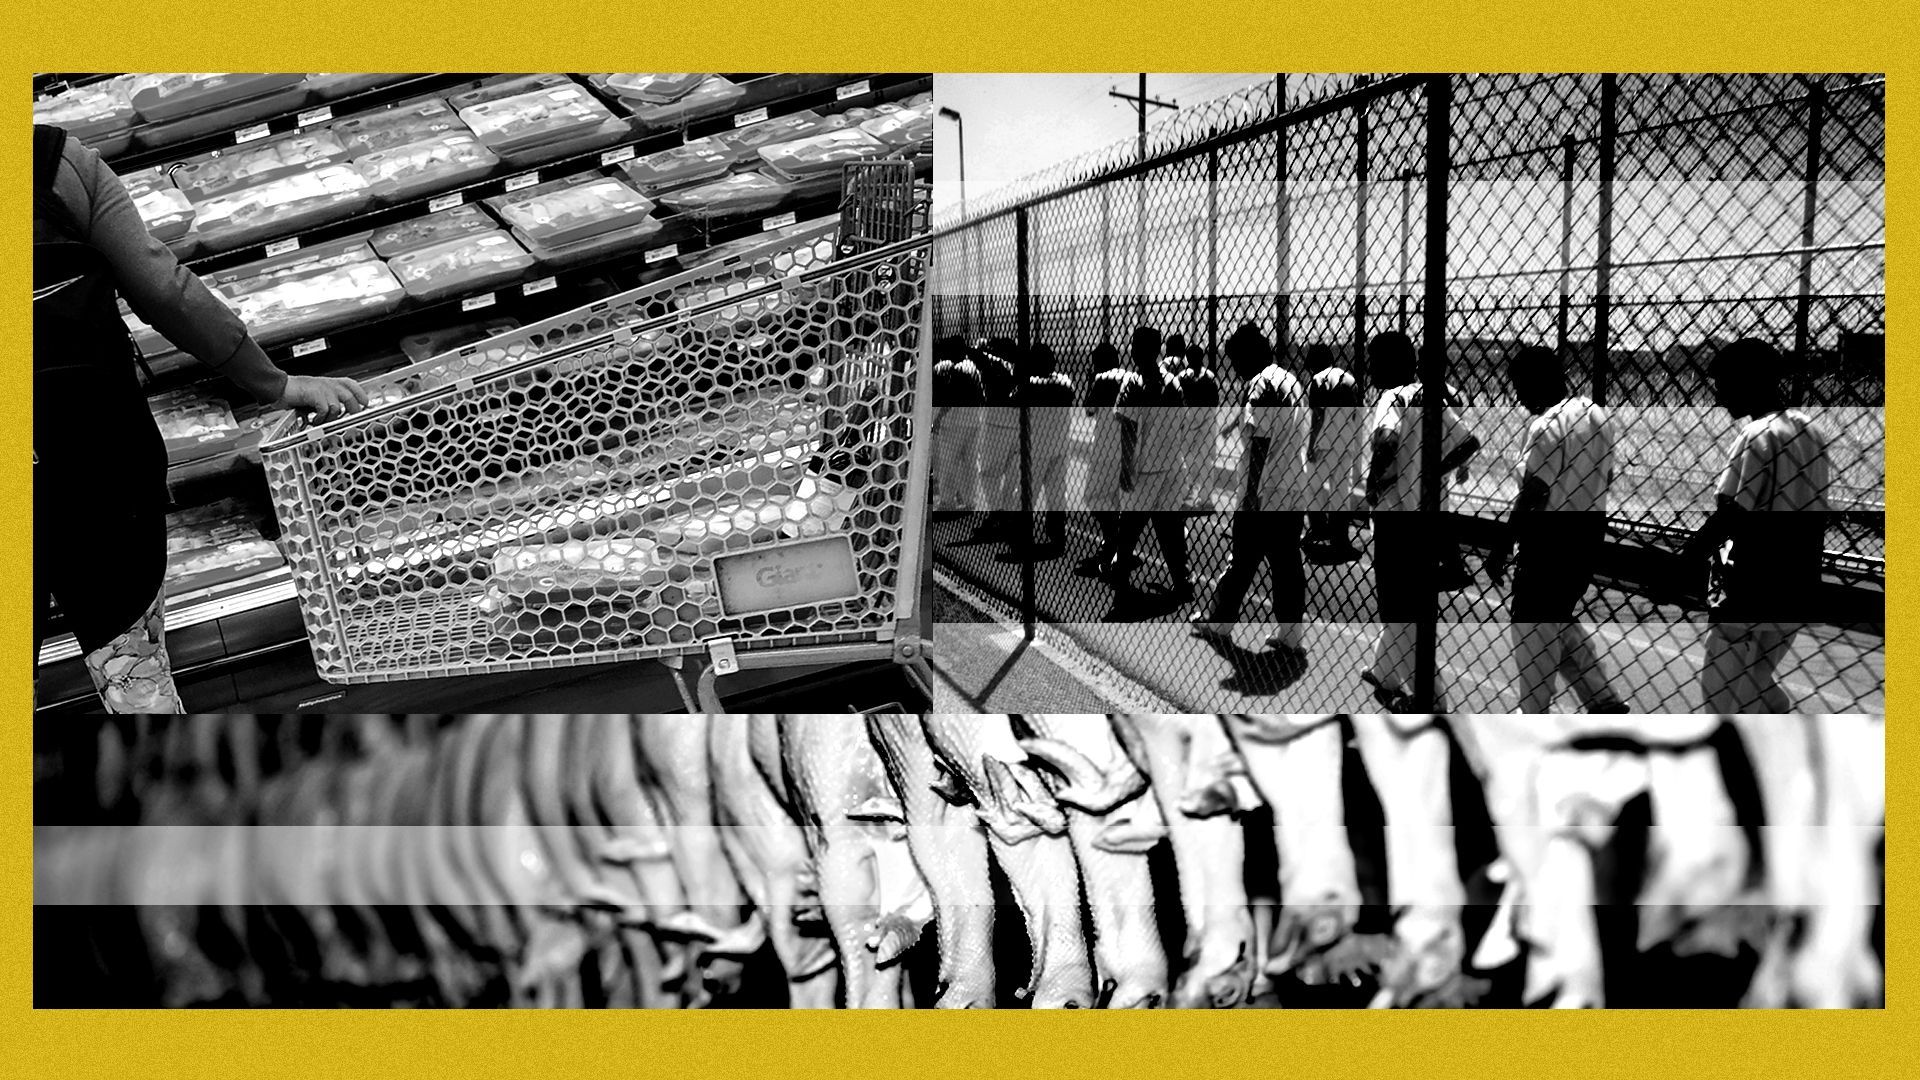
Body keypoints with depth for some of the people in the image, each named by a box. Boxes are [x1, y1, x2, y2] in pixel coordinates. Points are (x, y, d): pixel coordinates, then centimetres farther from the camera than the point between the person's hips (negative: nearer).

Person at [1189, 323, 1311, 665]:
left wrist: (1252, 489, -19)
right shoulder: (1293, 382, 16)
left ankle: (1216, 623, 18)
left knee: (1242, 561, 5)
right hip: (1296, 493, 8)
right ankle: (1289, 639, 9)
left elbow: (1261, 439, -18)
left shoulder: (1262, 383, -10)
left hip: (1264, 495, -8)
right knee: (1288, 564, 7)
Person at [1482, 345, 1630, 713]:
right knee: (1561, 621, 23)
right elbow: (1606, 477, 15)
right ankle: (1603, 700, 22)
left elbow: (1533, 495, -21)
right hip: (1591, 535, 9)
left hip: (1551, 539, -9)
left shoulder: (1547, 426, -19)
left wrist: (1502, 548, -16)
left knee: (1533, 629, 3)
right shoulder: (1599, 414, 7)